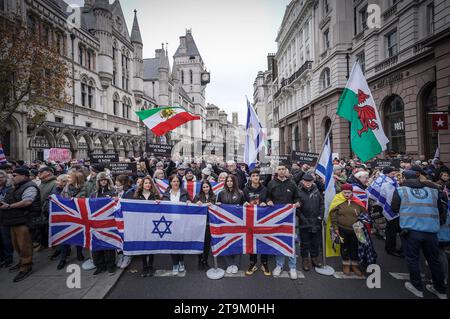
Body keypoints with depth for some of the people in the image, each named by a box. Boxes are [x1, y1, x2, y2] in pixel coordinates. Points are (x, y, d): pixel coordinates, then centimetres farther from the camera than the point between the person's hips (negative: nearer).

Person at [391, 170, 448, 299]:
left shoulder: (400, 190, 1)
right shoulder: (433, 190, 8)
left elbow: (394, 208, 6)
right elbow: (442, 209, 14)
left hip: (411, 230, -3)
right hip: (431, 230, 3)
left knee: (413, 259, 13)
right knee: (434, 260, 19)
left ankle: (417, 287, 23)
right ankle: (441, 290, 33)